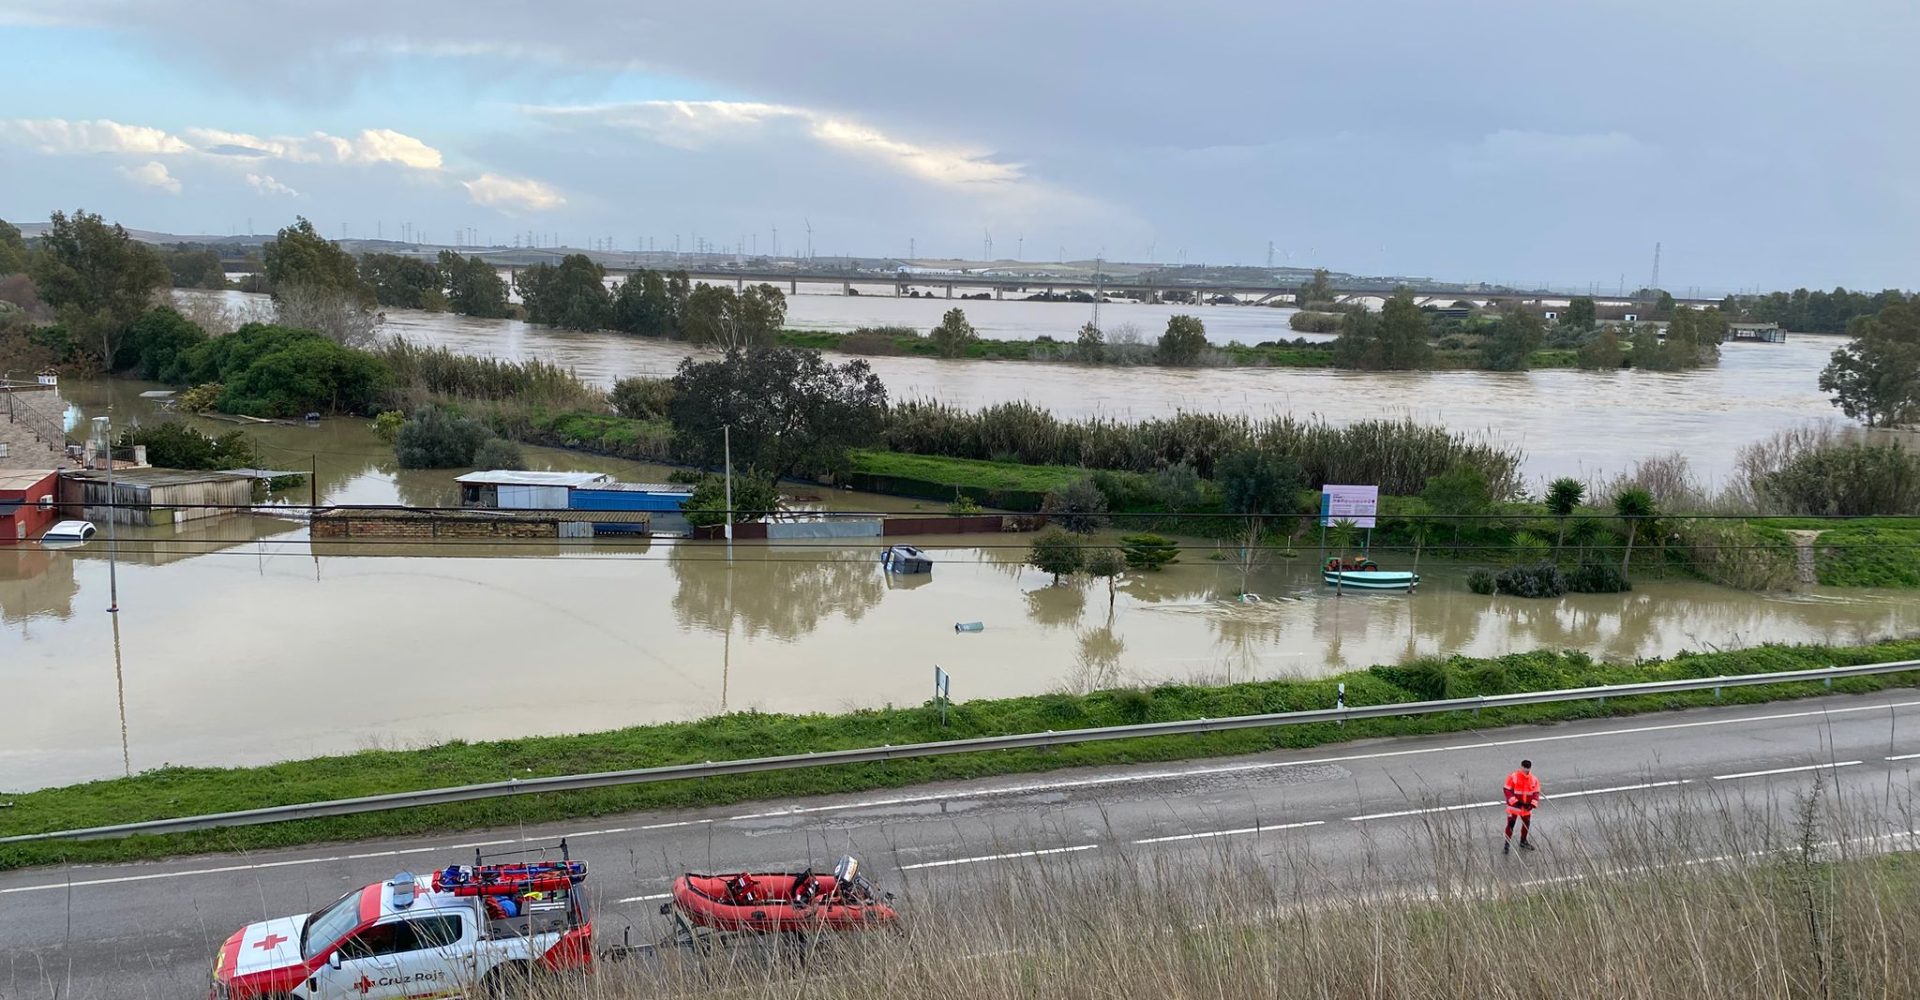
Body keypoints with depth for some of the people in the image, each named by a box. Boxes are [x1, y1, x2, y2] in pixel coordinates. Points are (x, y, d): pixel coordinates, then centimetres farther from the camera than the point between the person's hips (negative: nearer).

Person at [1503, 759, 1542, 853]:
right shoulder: (1512, 777, -12)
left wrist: (1532, 804, -15)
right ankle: (1507, 845, 0)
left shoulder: (1534, 780, 0)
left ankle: (1523, 842, 38)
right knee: (1510, 825, -6)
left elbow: (1536, 793, 2)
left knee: (1526, 824, 17)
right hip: (1513, 806, -4)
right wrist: (1515, 802, -21)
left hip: (1526, 807, 4)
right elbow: (1508, 791, -12)